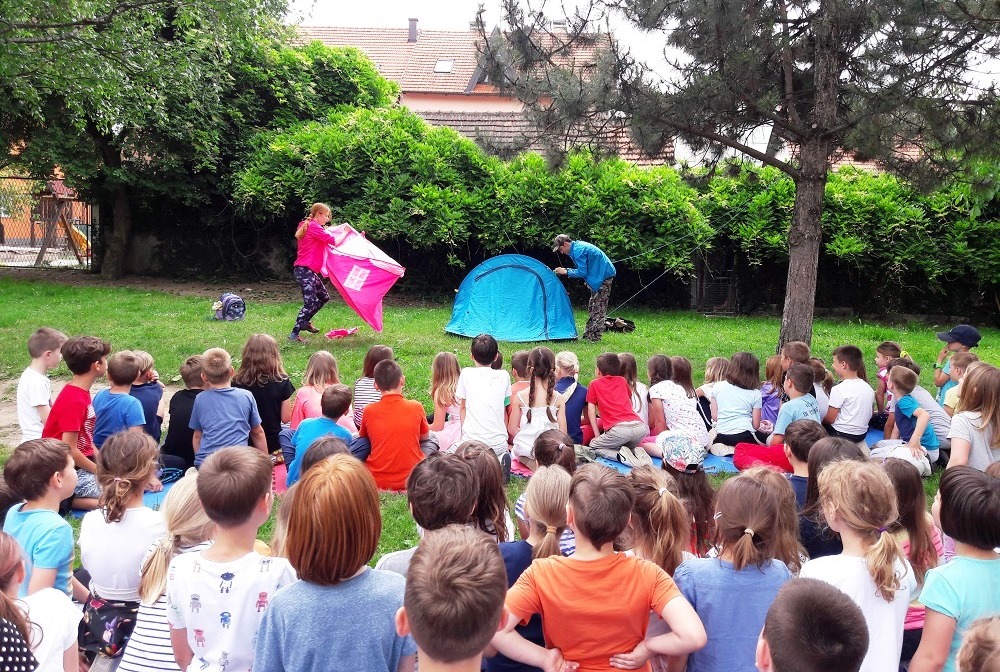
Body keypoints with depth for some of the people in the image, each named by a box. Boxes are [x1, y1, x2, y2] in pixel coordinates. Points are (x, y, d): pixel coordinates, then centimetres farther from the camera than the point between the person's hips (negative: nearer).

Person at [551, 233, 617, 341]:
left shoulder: (578, 251, -21)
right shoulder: (578, 246, 11)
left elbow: (582, 272, -22)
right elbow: (584, 269, 16)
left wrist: (566, 272, -11)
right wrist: (565, 271, 5)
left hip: (603, 277, -11)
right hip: (598, 277, 11)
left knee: (598, 308, -9)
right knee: (592, 307, 13)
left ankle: (594, 337, -8)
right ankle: (588, 335, 18)